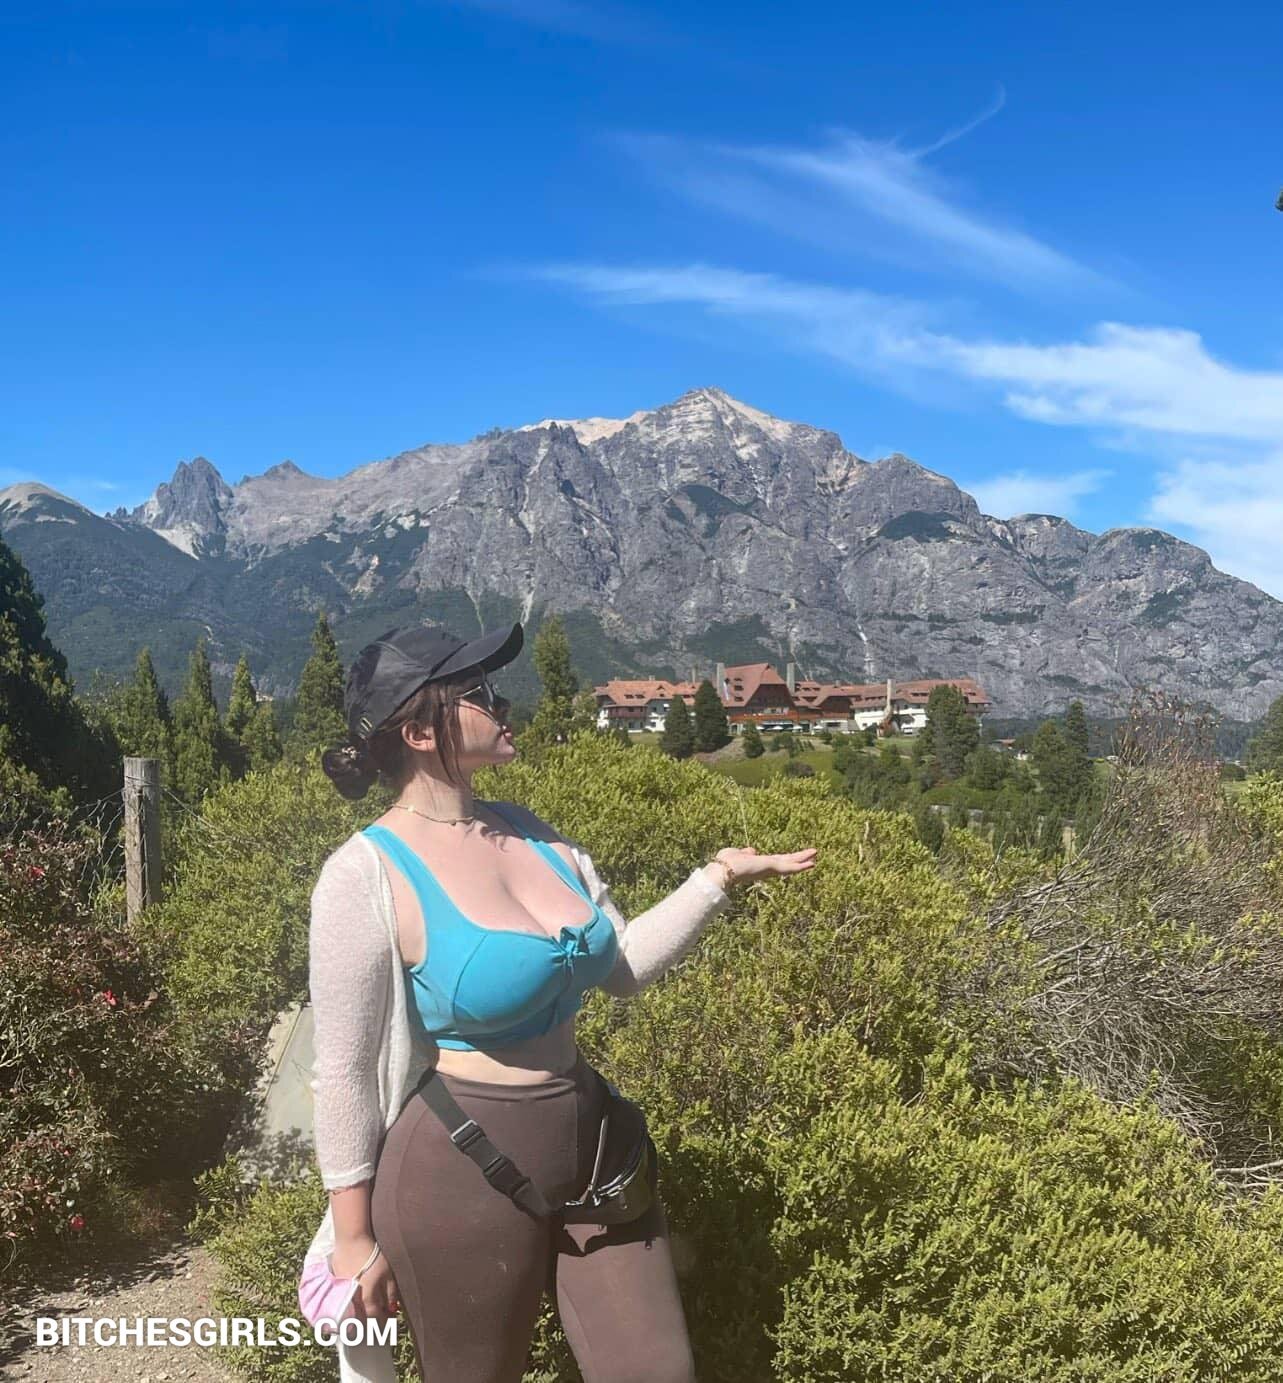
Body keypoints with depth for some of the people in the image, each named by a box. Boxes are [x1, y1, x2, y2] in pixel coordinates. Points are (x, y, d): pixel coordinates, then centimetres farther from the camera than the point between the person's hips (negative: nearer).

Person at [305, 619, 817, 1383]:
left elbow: (624, 966, 10)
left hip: (590, 1147, 6)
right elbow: (346, 1073, -12)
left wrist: (719, 877, 3)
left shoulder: (530, 831, 2)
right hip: (462, 1171, -6)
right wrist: (356, 1237, -6)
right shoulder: (368, 875, -18)